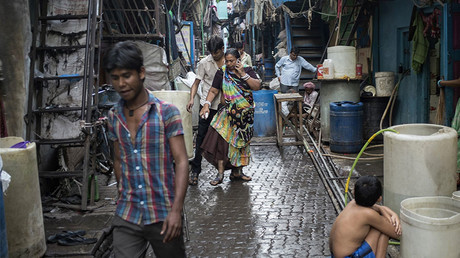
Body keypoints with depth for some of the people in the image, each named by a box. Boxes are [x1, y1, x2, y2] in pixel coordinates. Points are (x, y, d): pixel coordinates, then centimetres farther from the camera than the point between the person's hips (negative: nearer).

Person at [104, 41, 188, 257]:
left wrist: (176, 210, -20)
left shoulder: (166, 112, -8)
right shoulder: (114, 116, 6)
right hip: (126, 216, 3)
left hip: (164, 215, -3)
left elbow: (181, 162, -12)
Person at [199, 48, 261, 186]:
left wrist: (243, 74, -16)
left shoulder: (247, 70, 2)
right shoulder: (222, 72, -1)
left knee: (240, 141, 9)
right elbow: (213, 91, -3)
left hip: (246, 113, 2)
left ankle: (237, 172, 22)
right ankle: (220, 173, -7)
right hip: (228, 112, -2)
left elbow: (257, 86, -10)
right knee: (223, 139, -12)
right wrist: (207, 104, -18)